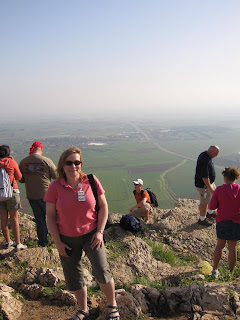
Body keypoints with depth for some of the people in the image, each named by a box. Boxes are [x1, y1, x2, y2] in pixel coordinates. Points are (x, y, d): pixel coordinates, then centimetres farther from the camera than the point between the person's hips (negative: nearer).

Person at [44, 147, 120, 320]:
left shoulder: (91, 181, -9)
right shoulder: (55, 187, -10)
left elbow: (103, 207, -1)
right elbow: (50, 217, -4)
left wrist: (100, 231, -8)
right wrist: (58, 243, -6)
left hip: (91, 234, -1)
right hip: (67, 238, 1)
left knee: (101, 270, -11)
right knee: (74, 277, 13)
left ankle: (112, 305, 18)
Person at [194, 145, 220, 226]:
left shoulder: (204, 155, 1)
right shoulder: (205, 161, -31)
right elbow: (205, 178, -30)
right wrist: (210, 189, -22)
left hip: (210, 182, 10)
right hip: (203, 185, -10)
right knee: (204, 202, 7)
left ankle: (210, 213, 43)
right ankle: (202, 219, 26)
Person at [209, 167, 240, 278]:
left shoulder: (219, 190, -12)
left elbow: (212, 206, -8)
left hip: (222, 221, 0)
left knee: (220, 245, 15)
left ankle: (215, 270, 23)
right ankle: (230, 272, 24)